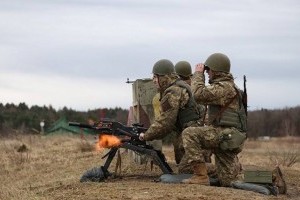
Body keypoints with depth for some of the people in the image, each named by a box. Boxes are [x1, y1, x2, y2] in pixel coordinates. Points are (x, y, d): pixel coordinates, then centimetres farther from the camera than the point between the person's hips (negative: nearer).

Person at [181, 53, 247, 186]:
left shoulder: (225, 87, -12)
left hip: (226, 135, -10)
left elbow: (199, 94, -22)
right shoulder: (227, 85, 22)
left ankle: (201, 176, -22)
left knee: (189, 134, -21)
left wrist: (198, 74, -10)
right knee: (227, 183, 8)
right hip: (226, 136, 10)